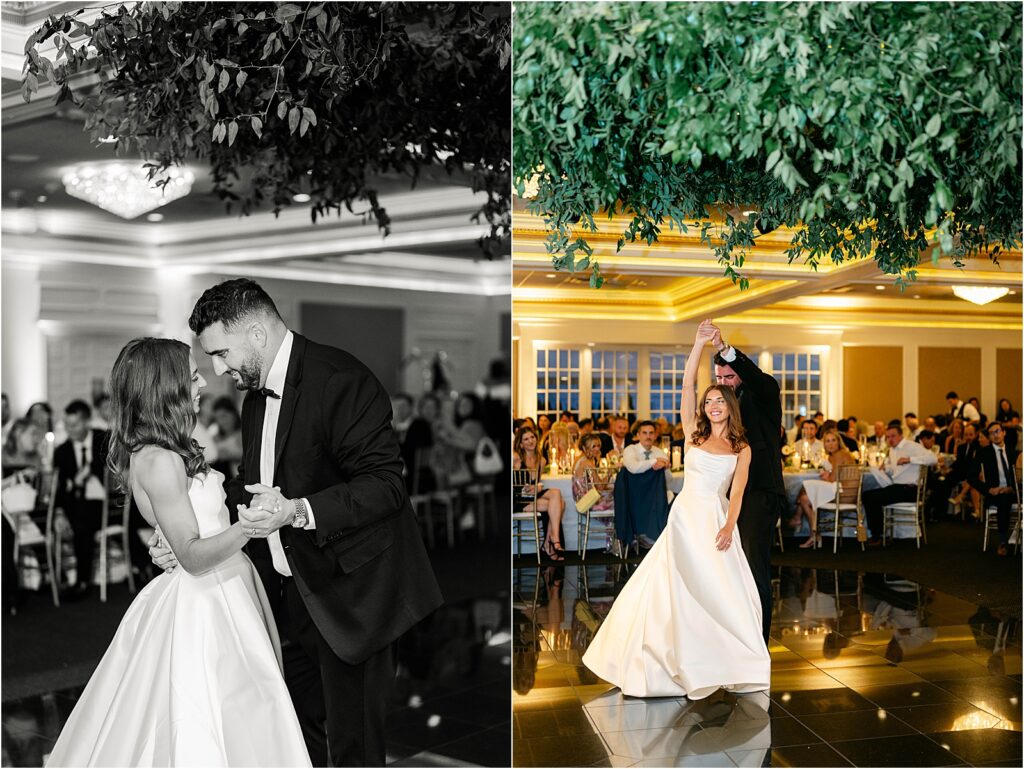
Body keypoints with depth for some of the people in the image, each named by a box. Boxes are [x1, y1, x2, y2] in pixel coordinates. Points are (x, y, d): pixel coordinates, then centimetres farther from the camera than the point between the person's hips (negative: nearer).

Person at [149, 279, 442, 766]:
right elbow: (251, 484, 16)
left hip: (349, 591, -8)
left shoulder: (339, 379, -19)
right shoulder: (256, 398, 10)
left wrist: (297, 512, -33)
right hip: (294, 593, 8)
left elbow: (385, 484, -23)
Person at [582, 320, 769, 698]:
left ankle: (727, 660, 14)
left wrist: (729, 526, -19)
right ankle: (686, 659, 14)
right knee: (680, 589, 1)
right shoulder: (694, 433, 6)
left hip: (718, 519, 0)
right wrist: (699, 343, -7)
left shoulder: (742, 448, 6)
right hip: (687, 515, 0)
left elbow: (737, 490, -3)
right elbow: (687, 385, -2)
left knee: (723, 590, -2)